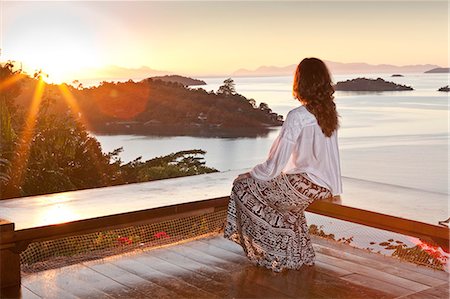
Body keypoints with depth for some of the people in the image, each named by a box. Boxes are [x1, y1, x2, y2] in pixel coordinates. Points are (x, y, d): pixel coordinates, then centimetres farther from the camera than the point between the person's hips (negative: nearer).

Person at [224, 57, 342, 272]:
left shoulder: (297, 117, -19)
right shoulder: (331, 113, 4)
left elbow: (276, 163, -18)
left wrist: (252, 174, -1)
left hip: (303, 184, -8)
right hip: (325, 187, 8)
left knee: (243, 186, 8)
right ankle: (301, 255, 32)